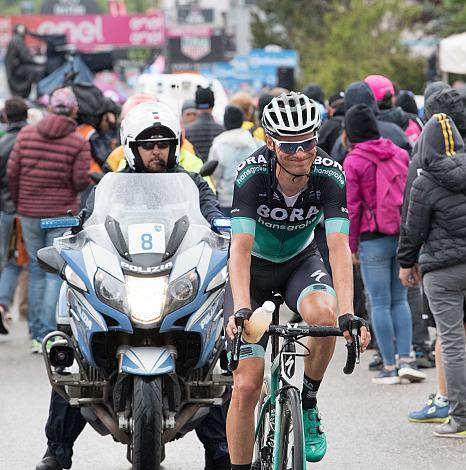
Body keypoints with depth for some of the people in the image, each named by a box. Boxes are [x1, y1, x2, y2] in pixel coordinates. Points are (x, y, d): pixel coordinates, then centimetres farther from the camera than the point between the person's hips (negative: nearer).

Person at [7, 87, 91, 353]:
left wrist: (18, 202, 14)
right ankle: (48, 335, -8)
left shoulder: (27, 134, 1)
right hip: (63, 214, -3)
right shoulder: (79, 143, -9)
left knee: (37, 270, 14)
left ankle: (37, 333, 15)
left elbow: (12, 172, 1)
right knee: (57, 272, 0)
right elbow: (81, 182, -13)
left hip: (30, 214, 3)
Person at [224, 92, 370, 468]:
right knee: (246, 386, -10)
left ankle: (308, 405, -9)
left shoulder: (329, 175, -25)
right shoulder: (252, 174, -29)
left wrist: (347, 312, -44)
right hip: (254, 267, -1)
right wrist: (242, 309, -49)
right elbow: (241, 248, -34)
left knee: (323, 314, -34)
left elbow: (339, 247, -31)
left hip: (300, 261, 1)